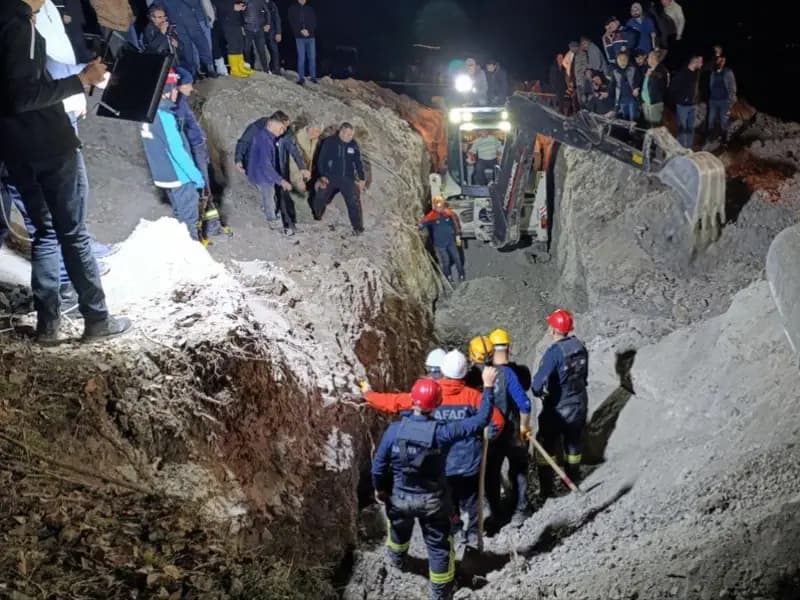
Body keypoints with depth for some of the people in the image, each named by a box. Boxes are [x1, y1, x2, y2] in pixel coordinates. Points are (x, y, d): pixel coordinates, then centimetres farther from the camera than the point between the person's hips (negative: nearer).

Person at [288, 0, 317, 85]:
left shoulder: (310, 9, 10)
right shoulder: (292, 9, 6)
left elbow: (314, 22, 6)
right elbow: (292, 22, -1)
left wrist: (308, 30, -11)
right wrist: (301, 31, -13)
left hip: (311, 36, 2)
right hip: (299, 37, -2)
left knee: (312, 57, 0)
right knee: (301, 58, -5)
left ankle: (313, 77, 7)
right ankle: (301, 78, 0)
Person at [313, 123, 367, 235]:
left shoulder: (353, 144, 2)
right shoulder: (329, 142, -7)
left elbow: (358, 162, 10)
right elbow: (322, 160, -5)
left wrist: (362, 178, 8)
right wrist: (321, 176, -13)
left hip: (348, 179, 1)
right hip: (330, 178, -1)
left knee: (354, 203, -9)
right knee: (319, 200, 4)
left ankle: (358, 228, 2)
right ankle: (317, 221, 31)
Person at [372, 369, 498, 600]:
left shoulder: (394, 430, -21)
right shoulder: (443, 432, -25)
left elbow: (379, 464, -12)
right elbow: (481, 419, -18)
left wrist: (379, 488, 8)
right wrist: (488, 387, -10)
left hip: (399, 498, 2)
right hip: (433, 500, -2)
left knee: (399, 531, 33)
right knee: (439, 547, 17)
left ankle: (397, 559, 62)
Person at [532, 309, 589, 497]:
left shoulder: (554, 352, -26)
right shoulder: (580, 347, -5)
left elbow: (539, 381, -27)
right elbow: (584, 376, 6)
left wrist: (538, 391, -5)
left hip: (557, 409, -6)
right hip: (579, 405, 6)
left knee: (545, 449, 8)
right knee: (574, 444, 22)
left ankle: (546, 490, 13)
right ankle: (574, 480, 37)